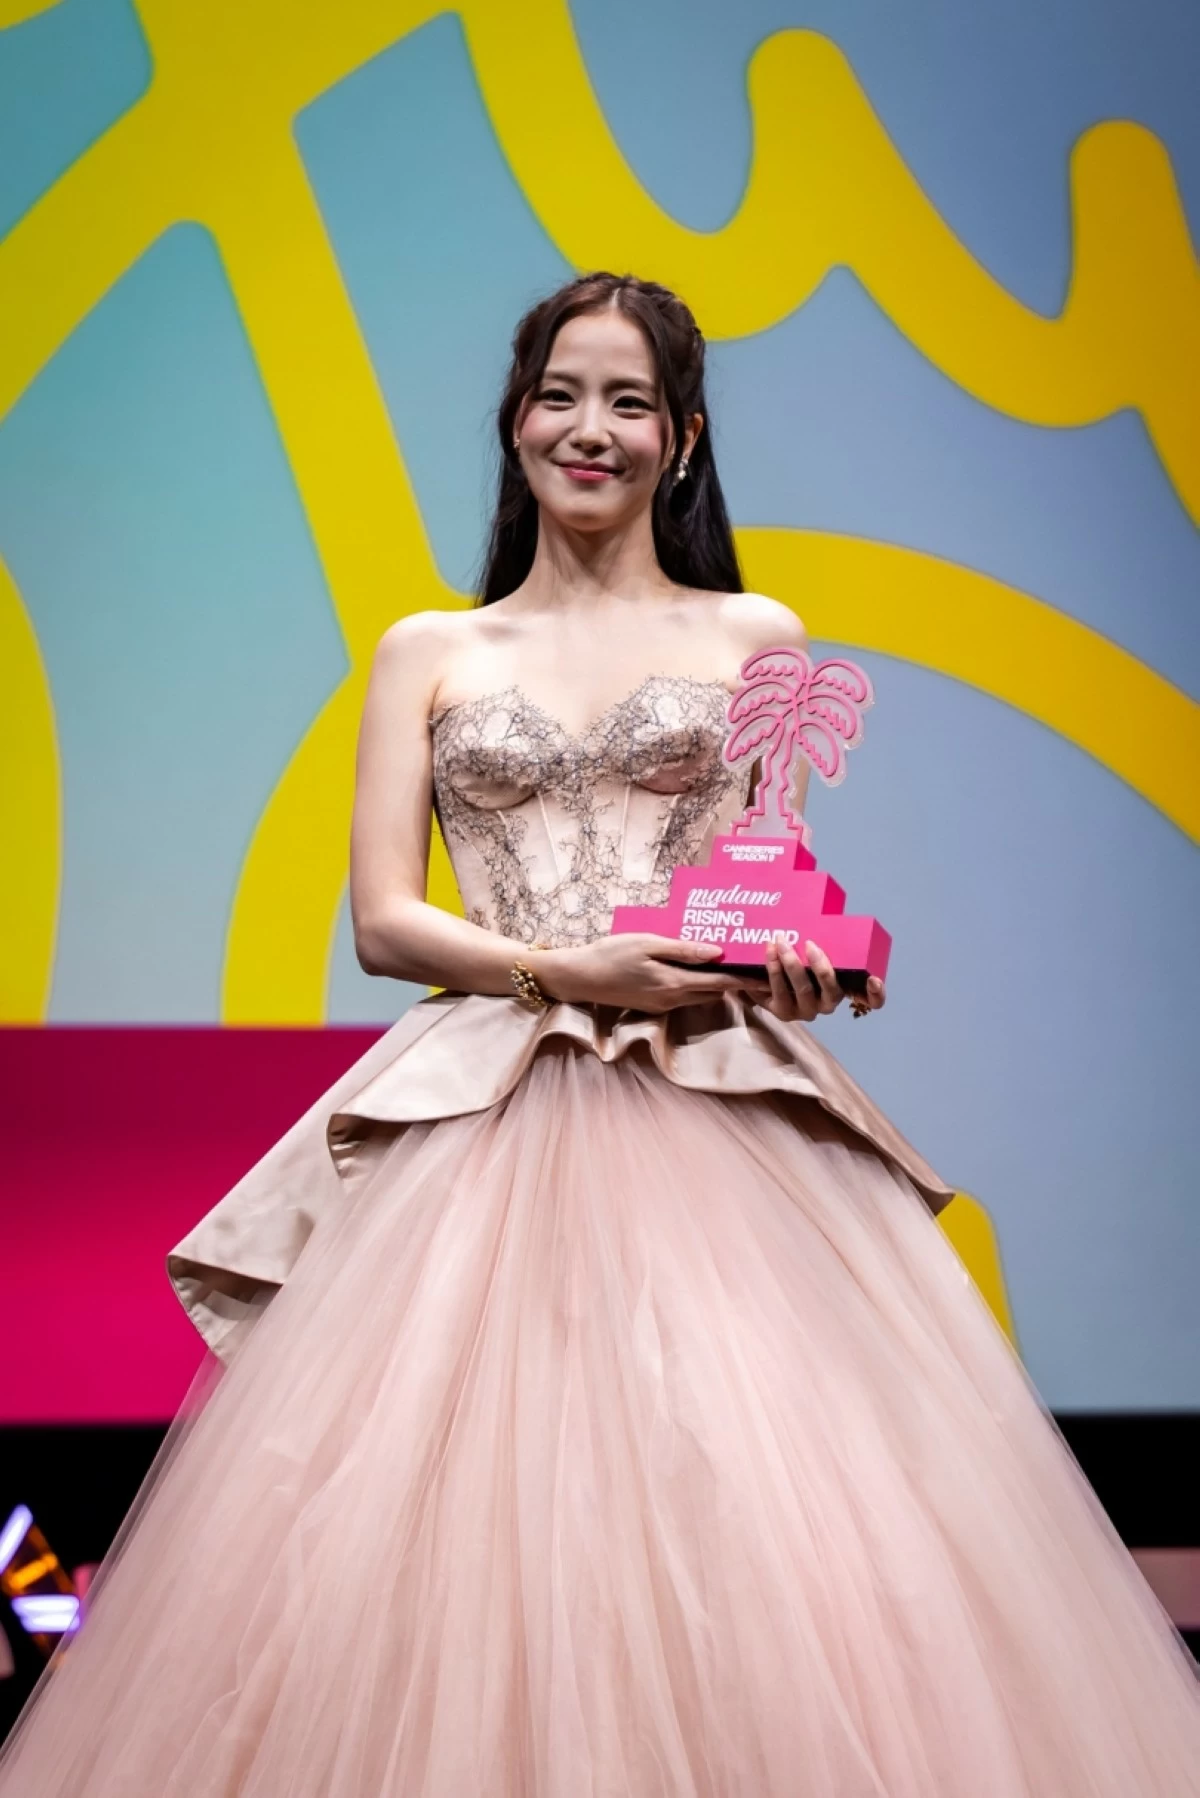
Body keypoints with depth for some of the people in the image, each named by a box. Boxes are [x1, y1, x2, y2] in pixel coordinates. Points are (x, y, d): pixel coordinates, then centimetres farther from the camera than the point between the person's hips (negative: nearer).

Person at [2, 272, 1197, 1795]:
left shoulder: (755, 639, 14)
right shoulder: (426, 655, 15)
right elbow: (383, 920, 7)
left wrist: (810, 958, -11)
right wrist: (566, 969, -10)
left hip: (720, 1110, 0)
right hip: (487, 1123, 1)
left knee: (743, 1508, -13)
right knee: (471, 1523, -9)